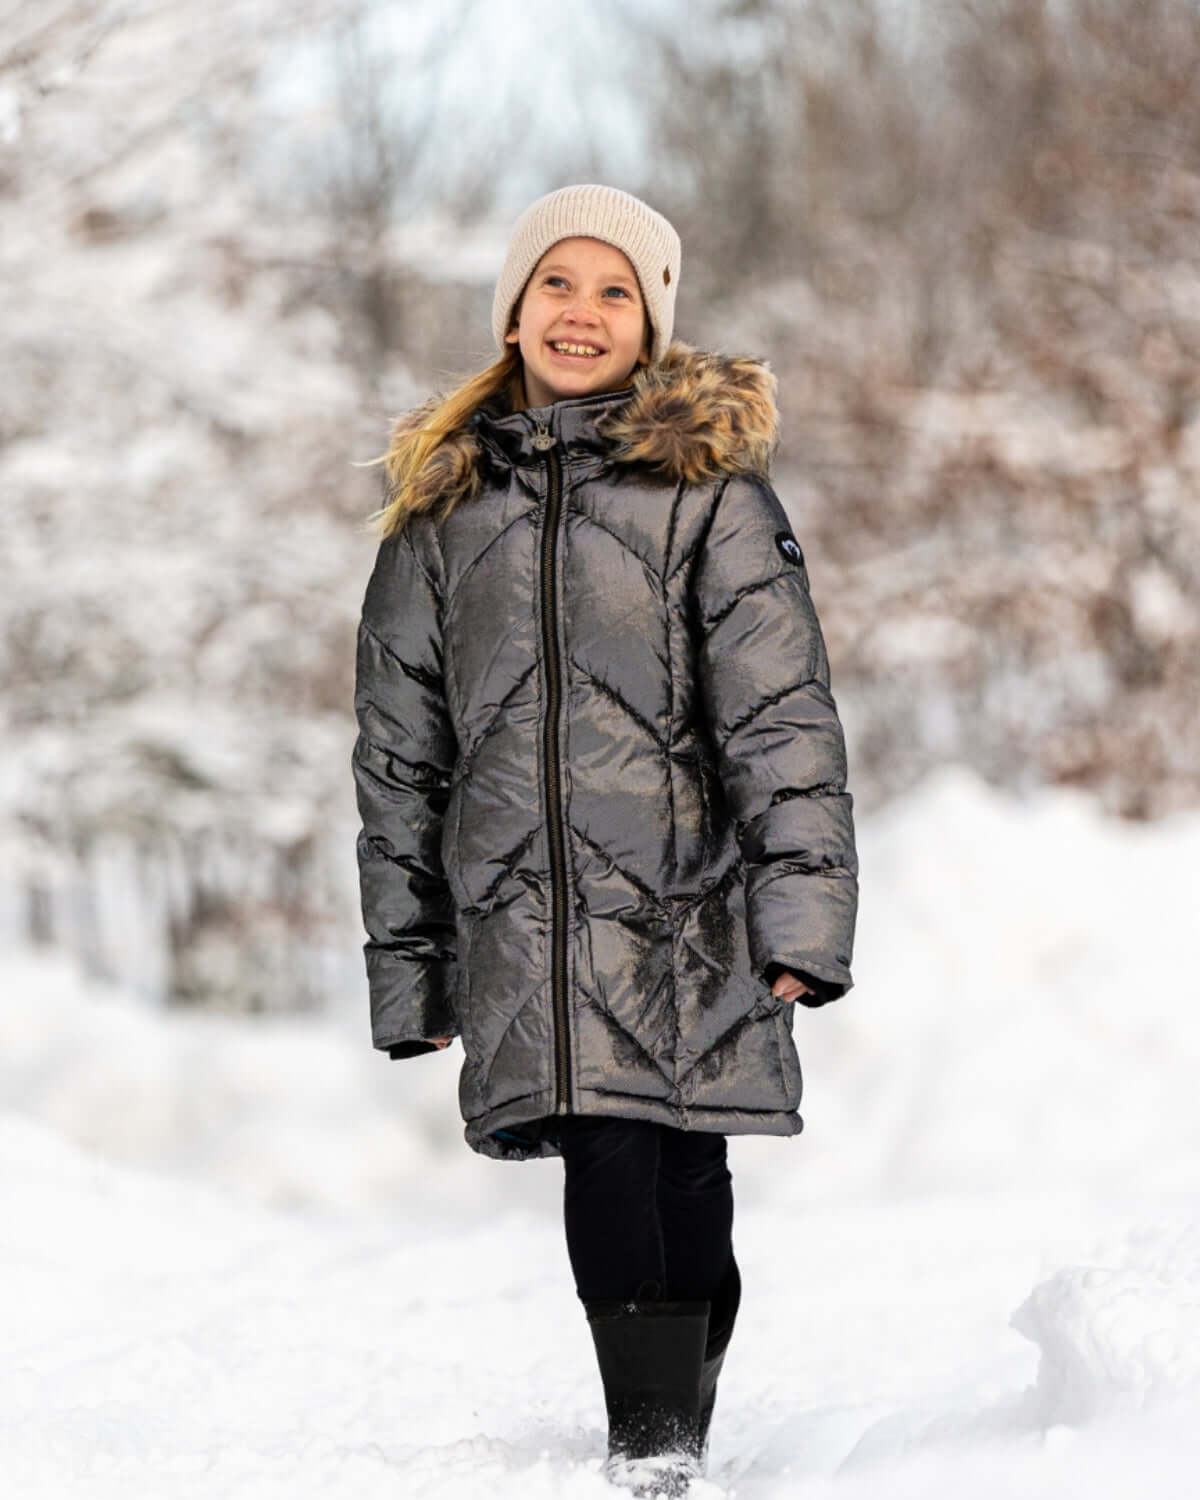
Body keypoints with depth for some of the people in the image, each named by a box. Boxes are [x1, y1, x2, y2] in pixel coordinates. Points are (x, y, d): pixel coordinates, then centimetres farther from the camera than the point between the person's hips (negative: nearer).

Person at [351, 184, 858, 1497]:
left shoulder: (708, 488, 5)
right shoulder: (443, 509, 14)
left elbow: (782, 713, 0)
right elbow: (398, 748, 17)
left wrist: (804, 909, -11)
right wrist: (407, 965, 13)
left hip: (684, 906, -2)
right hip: (523, 917, 2)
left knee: (681, 1173, -4)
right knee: (607, 1163, -8)